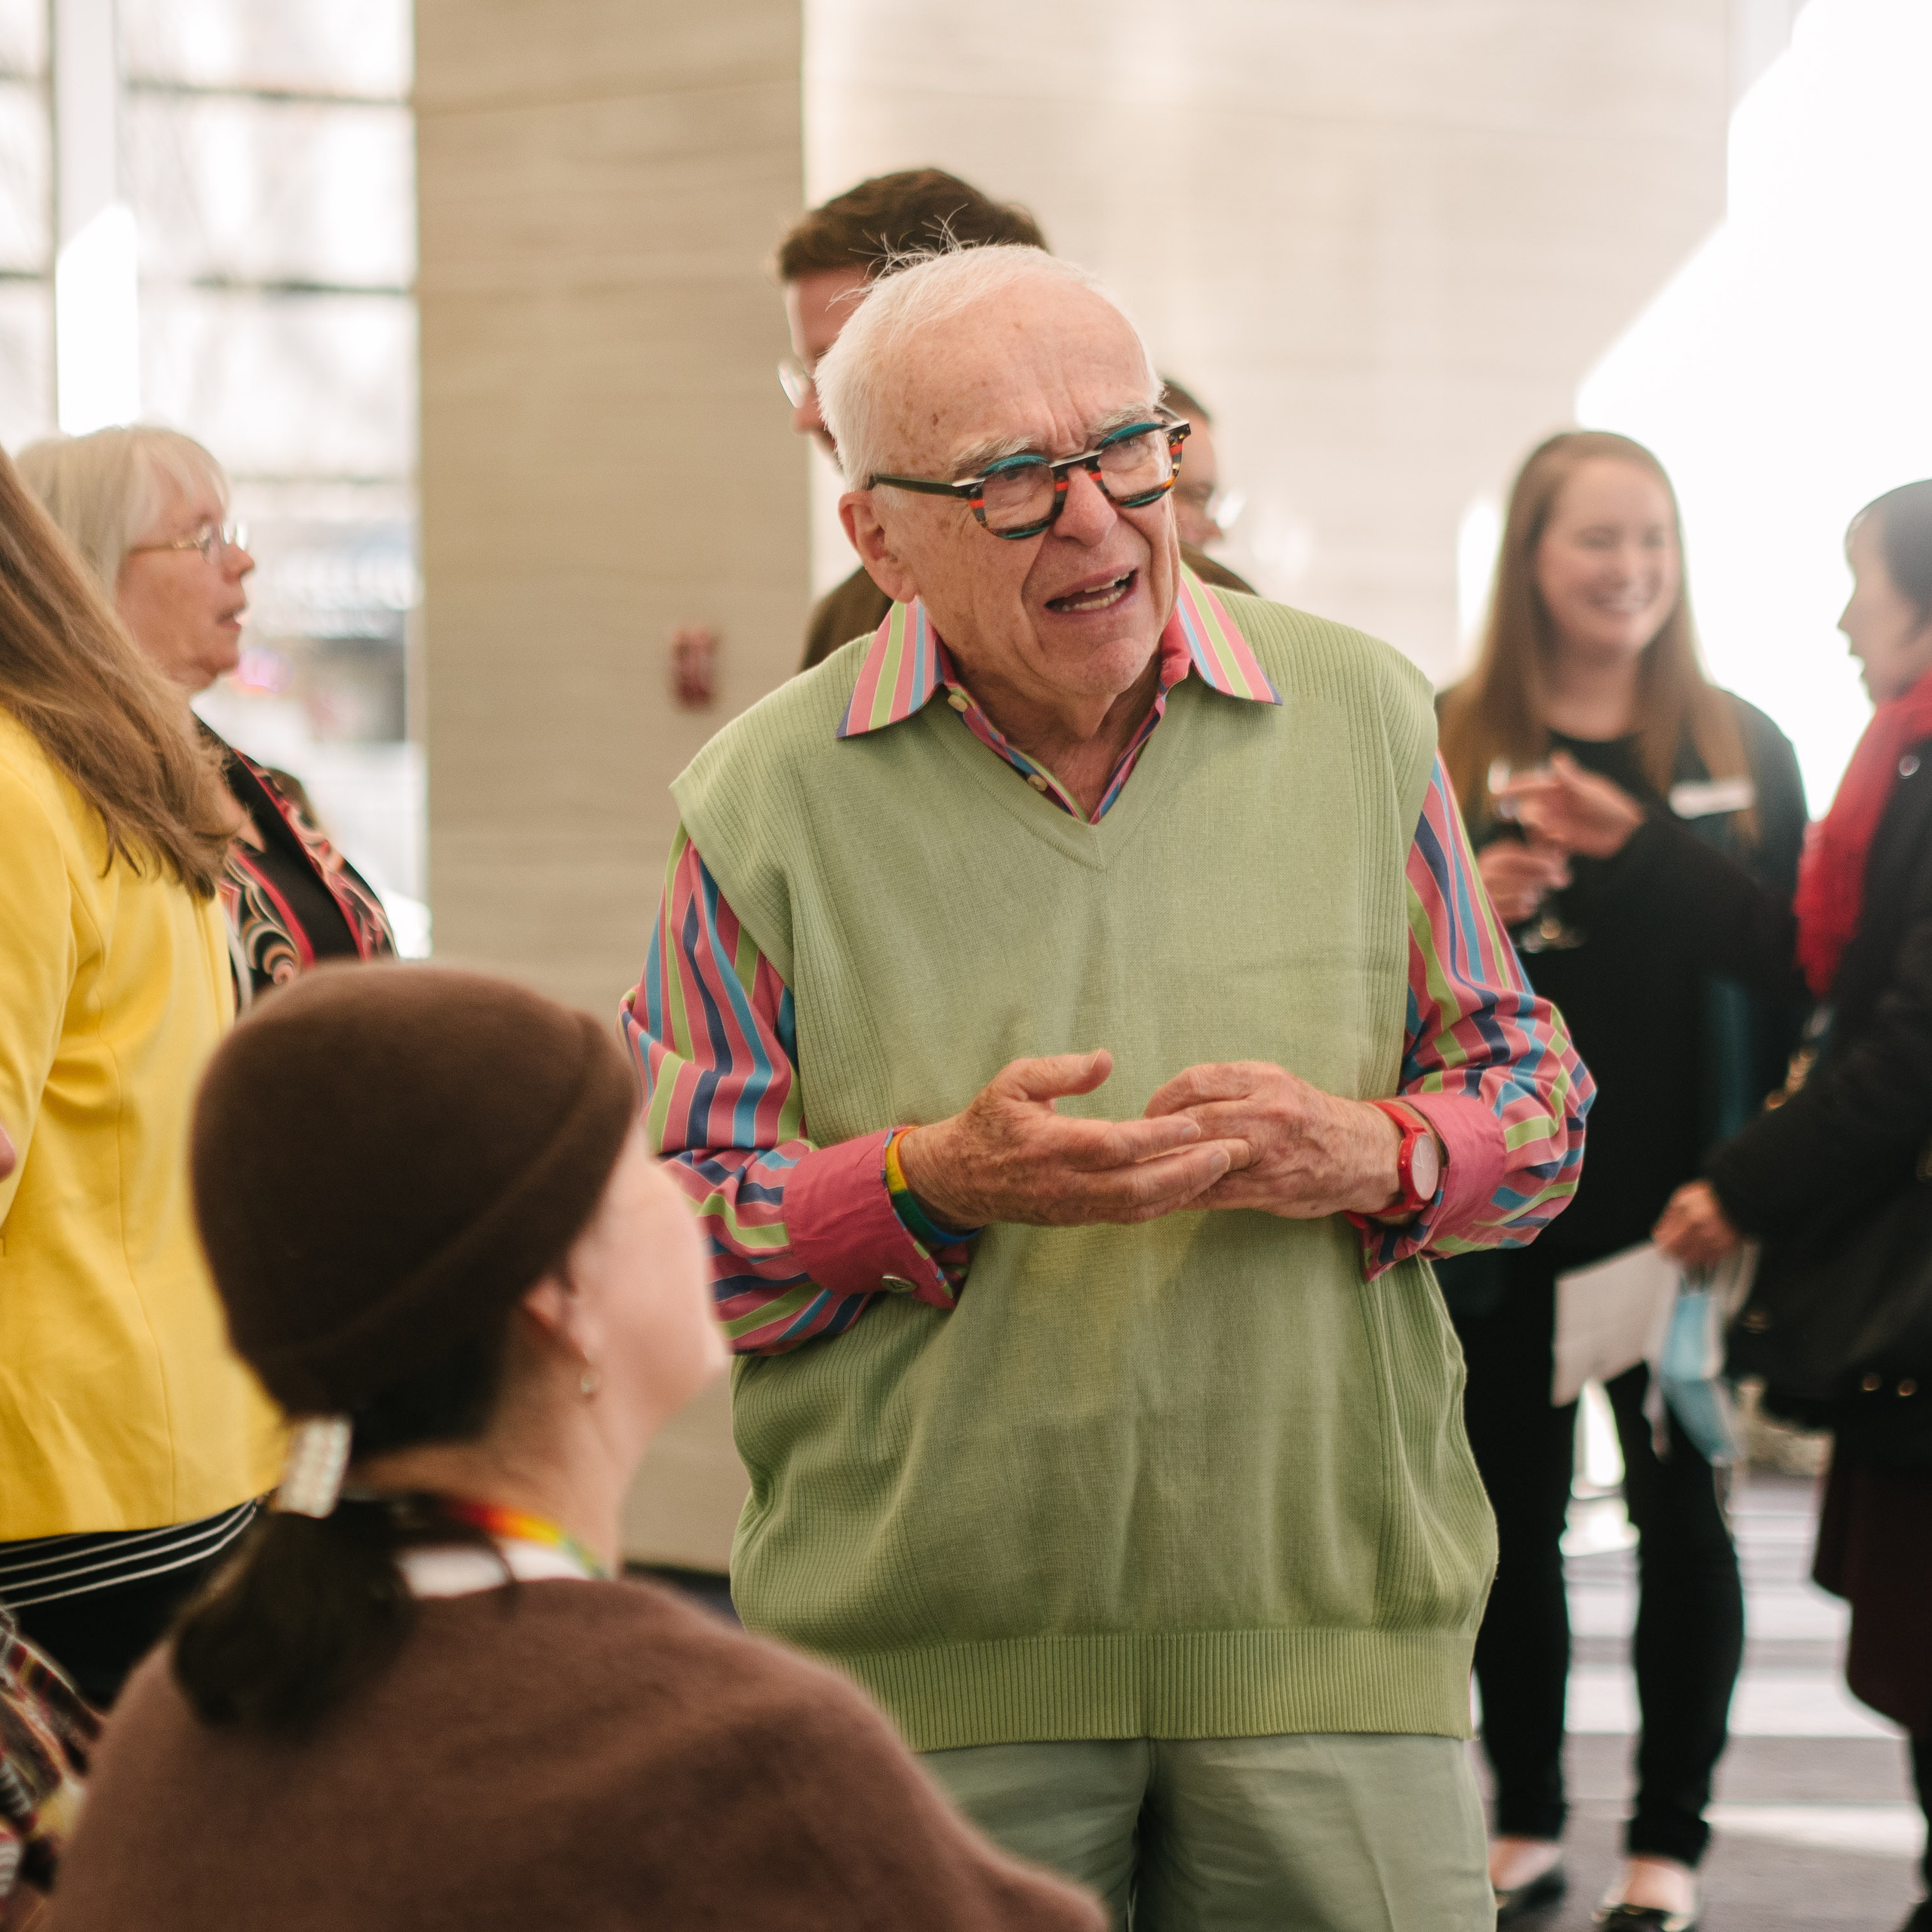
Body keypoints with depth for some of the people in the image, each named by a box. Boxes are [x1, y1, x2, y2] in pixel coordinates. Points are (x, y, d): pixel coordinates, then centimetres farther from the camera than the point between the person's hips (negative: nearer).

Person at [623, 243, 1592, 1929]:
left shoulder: (1359, 715, 6)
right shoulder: (766, 800, 0)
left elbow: (1535, 1095, 12)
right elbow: (670, 1239, 1)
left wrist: (1370, 1158, -10)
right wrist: (933, 1180, -17)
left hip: (1333, 1626, 2)